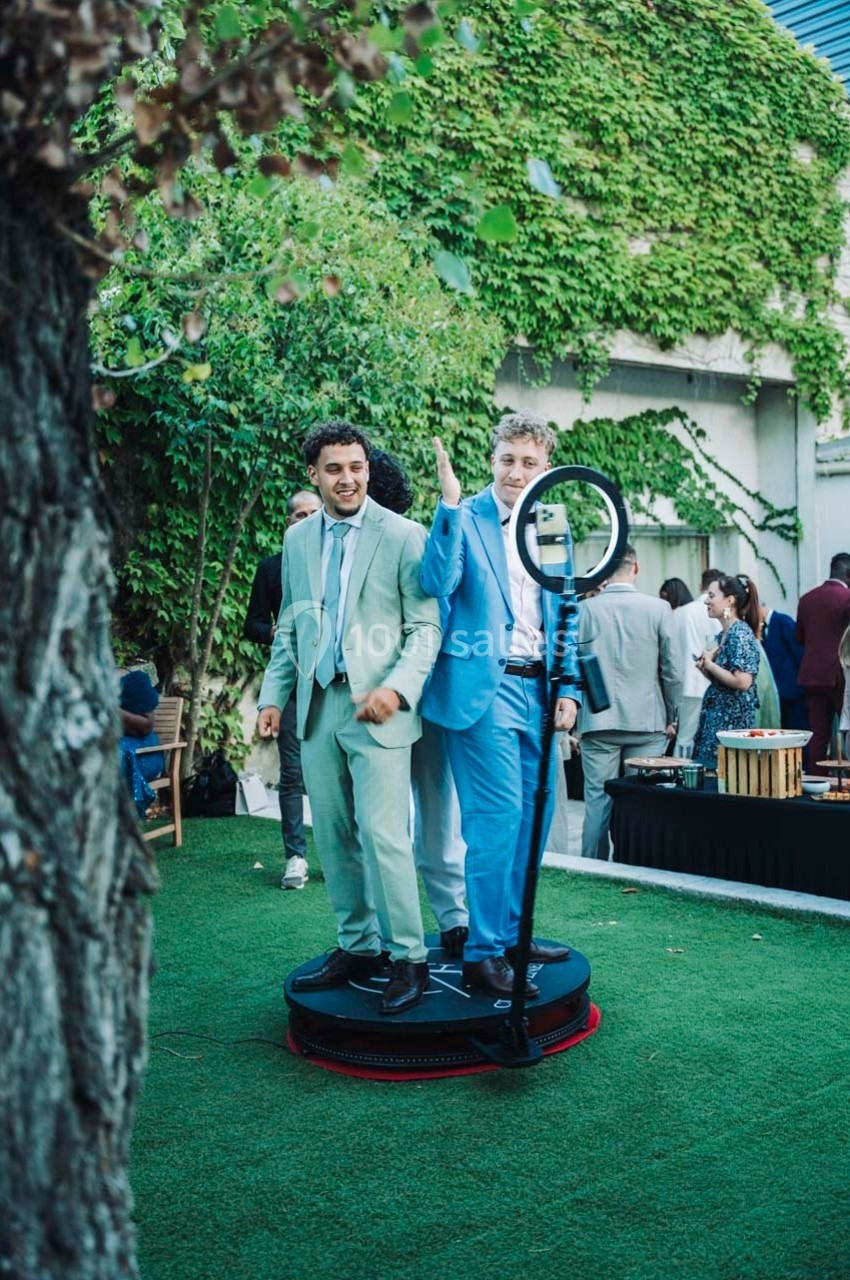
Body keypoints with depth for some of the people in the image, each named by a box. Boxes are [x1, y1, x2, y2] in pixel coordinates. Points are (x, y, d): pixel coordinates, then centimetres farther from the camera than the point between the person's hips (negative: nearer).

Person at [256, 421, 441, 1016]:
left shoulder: (403, 536, -4)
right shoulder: (298, 538, 13)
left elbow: (426, 626, -6)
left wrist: (397, 688, -20)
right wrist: (274, 695, 9)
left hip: (376, 707, -5)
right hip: (317, 706, 6)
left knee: (383, 834, -9)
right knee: (333, 836, 10)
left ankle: (409, 957, 3)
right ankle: (357, 946, 22)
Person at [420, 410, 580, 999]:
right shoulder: (465, 519, -4)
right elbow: (436, 585, -21)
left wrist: (568, 688, 8)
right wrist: (450, 505, -26)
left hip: (537, 687, 7)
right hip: (485, 687, -7)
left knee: (534, 816, 12)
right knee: (497, 817, -9)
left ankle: (511, 933, 26)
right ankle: (483, 953, -1)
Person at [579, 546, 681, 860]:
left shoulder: (585, 610, -4)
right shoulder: (658, 609, -4)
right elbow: (672, 672, -1)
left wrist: (574, 721, 13)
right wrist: (671, 718, 12)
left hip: (598, 723, 0)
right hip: (647, 722, 0)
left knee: (598, 801, 4)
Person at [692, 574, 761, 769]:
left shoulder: (740, 634, -14)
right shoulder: (722, 635, 12)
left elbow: (742, 682, -24)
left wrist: (710, 664, -13)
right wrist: (705, 667, 2)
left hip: (733, 722, -9)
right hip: (715, 719, 9)